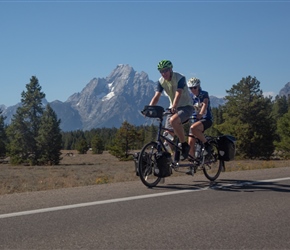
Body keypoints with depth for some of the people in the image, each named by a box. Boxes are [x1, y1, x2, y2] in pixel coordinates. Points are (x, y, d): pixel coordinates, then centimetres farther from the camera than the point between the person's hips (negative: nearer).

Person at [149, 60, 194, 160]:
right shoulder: (161, 81, -2)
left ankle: (185, 145, -21)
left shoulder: (180, 78, -19)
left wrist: (174, 107, -49)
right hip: (173, 108, 7)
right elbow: (156, 96, -10)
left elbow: (178, 94, -32)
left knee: (173, 120, -35)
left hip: (186, 106, -7)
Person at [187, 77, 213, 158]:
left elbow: (205, 104, -24)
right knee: (191, 142, -7)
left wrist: (200, 114, -44)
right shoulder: (190, 96, 4)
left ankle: (207, 144, -18)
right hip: (196, 120, 5)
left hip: (206, 119, -5)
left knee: (193, 128, -34)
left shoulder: (204, 94, -7)